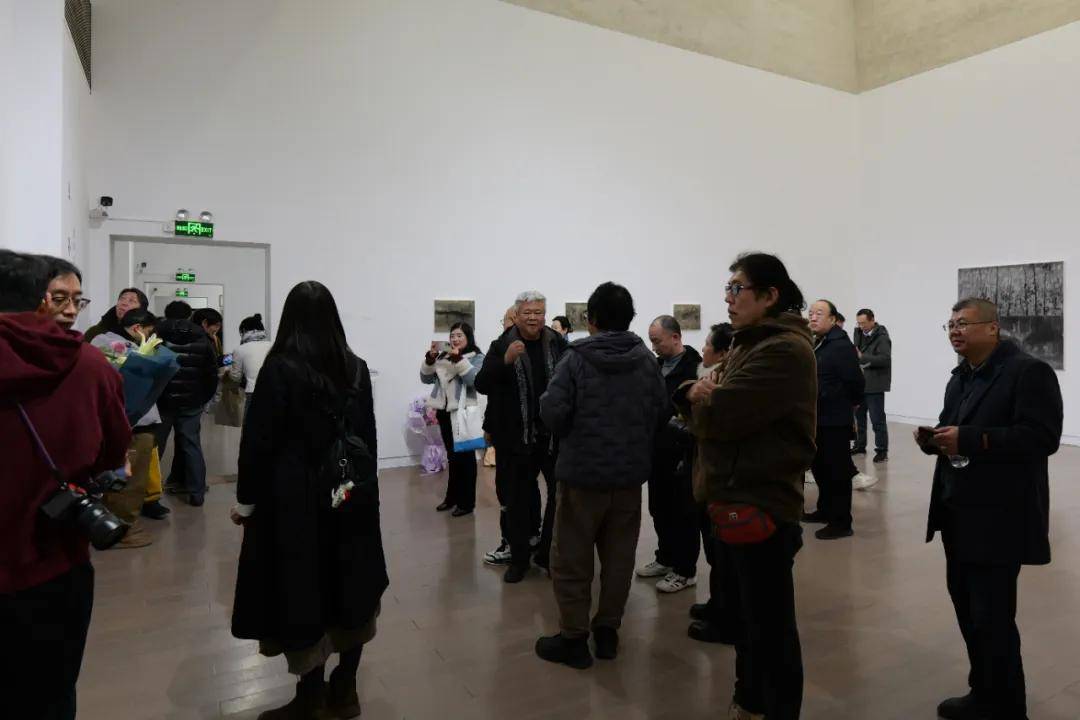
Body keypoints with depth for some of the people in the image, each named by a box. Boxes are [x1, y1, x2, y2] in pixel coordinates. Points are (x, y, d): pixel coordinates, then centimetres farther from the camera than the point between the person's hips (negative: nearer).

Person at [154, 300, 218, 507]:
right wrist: (203, 399, 11)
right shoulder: (202, 340, 3)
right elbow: (212, 374, 2)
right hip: (191, 403, 1)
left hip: (162, 401, -1)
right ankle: (196, 492, 5)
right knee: (191, 444, 6)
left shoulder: (157, 336, -1)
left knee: (155, 444, 10)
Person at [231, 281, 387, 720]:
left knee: (303, 596, 8)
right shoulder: (356, 368, 0)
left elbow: (259, 439, -10)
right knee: (350, 589, 16)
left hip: (295, 498, -4)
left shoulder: (280, 368, -13)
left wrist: (247, 499, 2)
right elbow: (369, 436, 6)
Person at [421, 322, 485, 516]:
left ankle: (466, 501, 11)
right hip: (445, 411, 6)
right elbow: (426, 379, 8)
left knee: (465, 456, 1)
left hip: (463, 412, -6)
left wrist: (459, 360, -25)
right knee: (452, 456, 17)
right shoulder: (443, 356, 10)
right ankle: (452, 496, 29)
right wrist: (430, 358, -6)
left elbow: (475, 380, -20)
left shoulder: (477, 357, -4)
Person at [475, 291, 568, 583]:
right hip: (518, 437, -1)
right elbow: (481, 385, -11)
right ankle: (519, 558, 27)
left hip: (556, 435, 1)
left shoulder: (559, 344, -1)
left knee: (561, 495, 12)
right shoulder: (501, 346, -4)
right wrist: (505, 361, -25)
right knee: (517, 500, 10)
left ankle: (548, 553, 31)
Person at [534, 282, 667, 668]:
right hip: (631, 473, 4)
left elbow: (552, 411, -18)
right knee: (619, 556, 15)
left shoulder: (576, 358, -12)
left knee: (572, 558, 9)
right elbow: (662, 412, 0)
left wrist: (569, 433, 4)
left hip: (582, 472, -4)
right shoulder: (647, 360, -1)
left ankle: (573, 638, 17)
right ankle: (608, 630, 26)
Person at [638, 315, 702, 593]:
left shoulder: (695, 367, -14)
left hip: (682, 453, -7)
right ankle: (665, 558, 33)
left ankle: (685, 570, 18)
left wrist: (689, 450, -19)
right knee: (659, 509, 17)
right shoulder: (656, 365, 11)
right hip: (658, 451, 8)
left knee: (684, 512, 5)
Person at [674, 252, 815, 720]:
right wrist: (697, 392, -10)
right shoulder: (750, 343, 14)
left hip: (762, 504, -10)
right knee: (743, 612, 22)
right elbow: (700, 399, 13)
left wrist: (700, 398, -4)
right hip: (734, 498, 10)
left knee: (769, 621, 6)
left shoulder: (785, 350, -18)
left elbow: (718, 414, -26)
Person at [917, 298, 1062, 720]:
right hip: (959, 512, 8)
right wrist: (934, 439, -3)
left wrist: (968, 439, -27)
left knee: (992, 617, 0)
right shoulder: (960, 377, 16)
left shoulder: (1029, 372, -11)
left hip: (999, 517, -8)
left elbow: (1042, 437, -20)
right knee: (967, 608, 16)